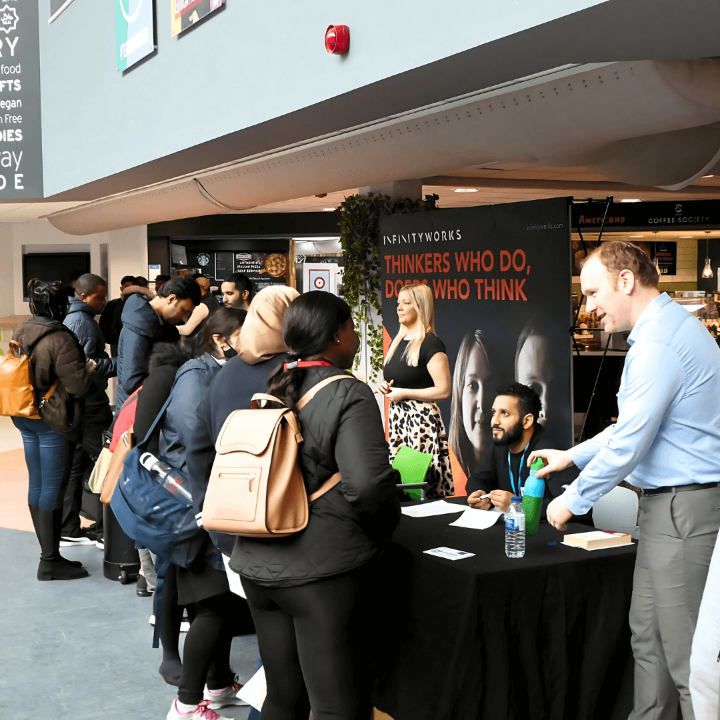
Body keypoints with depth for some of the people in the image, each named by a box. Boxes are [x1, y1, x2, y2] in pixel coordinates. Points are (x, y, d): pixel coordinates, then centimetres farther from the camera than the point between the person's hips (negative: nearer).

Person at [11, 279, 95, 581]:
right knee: (53, 487, -1)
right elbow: (78, 386, -19)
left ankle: (48, 552, 23)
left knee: (37, 484, 14)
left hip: (25, 417, 9)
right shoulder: (60, 339, -19)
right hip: (51, 419, -8)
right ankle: (50, 561, 4)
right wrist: (88, 369, 1)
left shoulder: (20, 333, 6)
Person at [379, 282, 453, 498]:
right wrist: (387, 387, 6)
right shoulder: (398, 342, 14)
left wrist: (403, 393, -15)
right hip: (397, 418, 8)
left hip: (421, 419, -8)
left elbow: (443, 390, -17)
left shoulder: (431, 344, -11)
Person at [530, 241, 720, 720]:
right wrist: (572, 456, 23)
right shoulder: (666, 328, 14)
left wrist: (574, 501, -9)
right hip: (669, 504, 11)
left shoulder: (660, 342, -20)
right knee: (647, 634, 17)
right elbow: (636, 424, 23)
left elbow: (629, 443, -20)